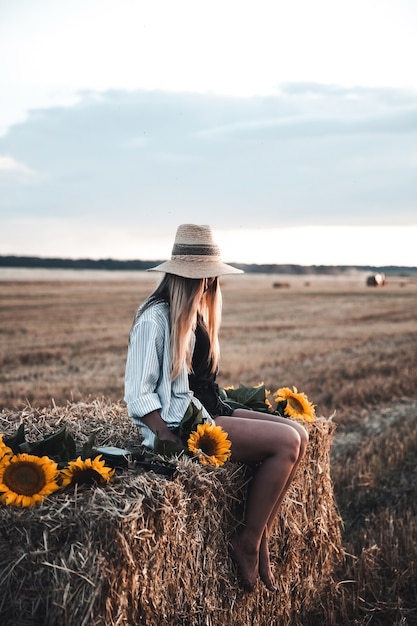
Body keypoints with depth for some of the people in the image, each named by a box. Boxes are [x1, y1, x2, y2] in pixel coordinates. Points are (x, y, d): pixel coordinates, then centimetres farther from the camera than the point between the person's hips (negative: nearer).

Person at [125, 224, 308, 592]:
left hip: (209, 412, 9)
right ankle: (247, 544, -5)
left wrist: (224, 411, 2)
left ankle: (261, 539, -2)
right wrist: (176, 442, -21)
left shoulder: (196, 316, 14)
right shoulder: (155, 320, -15)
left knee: (299, 435, -4)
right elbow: (139, 397, -16)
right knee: (286, 442, -18)